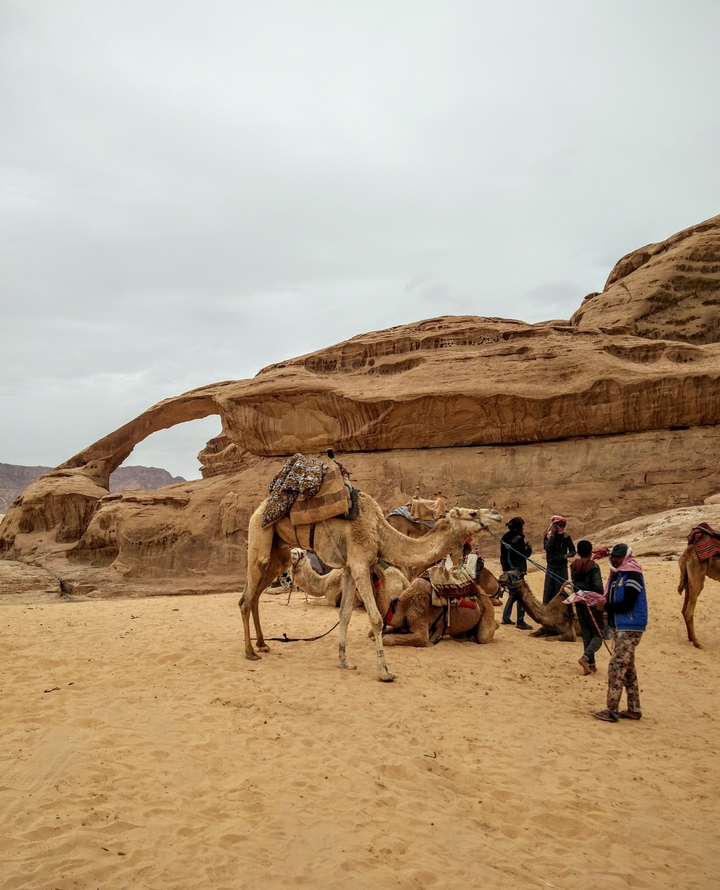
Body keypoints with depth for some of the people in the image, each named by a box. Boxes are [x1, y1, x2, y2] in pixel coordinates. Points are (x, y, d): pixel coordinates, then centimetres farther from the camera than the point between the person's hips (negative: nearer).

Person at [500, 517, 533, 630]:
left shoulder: (505, 538, 10)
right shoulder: (518, 539, -15)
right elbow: (525, 554, -13)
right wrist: (529, 547, 3)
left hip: (507, 569, 9)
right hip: (517, 570, -9)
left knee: (513, 594, 20)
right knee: (521, 595, -2)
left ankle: (506, 618, 23)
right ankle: (520, 622, 0)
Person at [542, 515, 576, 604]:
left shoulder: (566, 537, -3)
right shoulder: (547, 536, -3)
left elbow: (573, 551, 1)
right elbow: (547, 548, -18)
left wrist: (566, 555, -20)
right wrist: (552, 535, -19)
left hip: (562, 568, 0)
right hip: (551, 567, 0)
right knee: (549, 589, 3)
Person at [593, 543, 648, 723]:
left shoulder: (632, 575, -13)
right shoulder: (616, 575, 14)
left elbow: (627, 603, -20)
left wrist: (605, 607, -11)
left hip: (630, 628, -9)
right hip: (619, 627, 10)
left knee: (616, 668, -11)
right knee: (627, 669, 14)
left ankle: (612, 711, -8)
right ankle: (634, 709, 22)